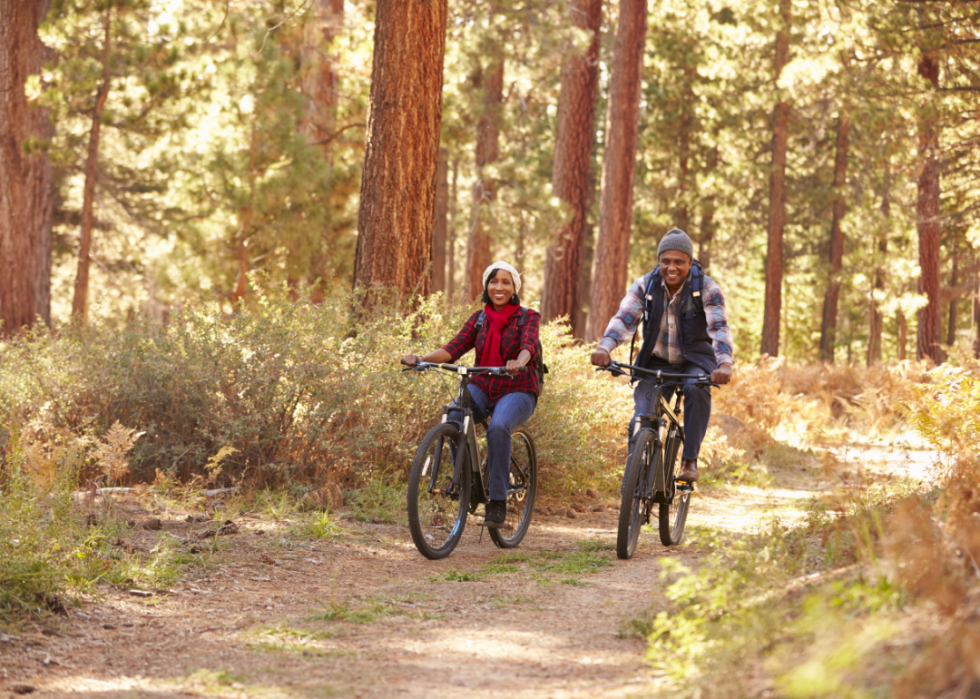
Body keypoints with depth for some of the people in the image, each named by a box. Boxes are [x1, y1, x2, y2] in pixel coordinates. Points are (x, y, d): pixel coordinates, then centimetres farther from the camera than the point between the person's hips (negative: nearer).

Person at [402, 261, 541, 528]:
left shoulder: (528, 317, 0)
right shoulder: (479, 319, 10)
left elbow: (527, 346, -21)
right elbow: (453, 348, -3)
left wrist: (518, 363, -45)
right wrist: (422, 358, -23)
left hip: (517, 391, -3)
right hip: (481, 387, 3)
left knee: (498, 427, -36)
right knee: (453, 418, -30)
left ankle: (497, 502, -29)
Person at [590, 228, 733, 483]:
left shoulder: (706, 288, -13)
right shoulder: (645, 286, -6)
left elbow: (719, 327, -24)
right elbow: (624, 319, -16)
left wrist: (724, 364, -42)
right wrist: (604, 347, -36)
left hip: (694, 361, -2)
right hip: (656, 362, 2)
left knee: (696, 389, -36)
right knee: (641, 422, -17)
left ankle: (689, 461, -26)